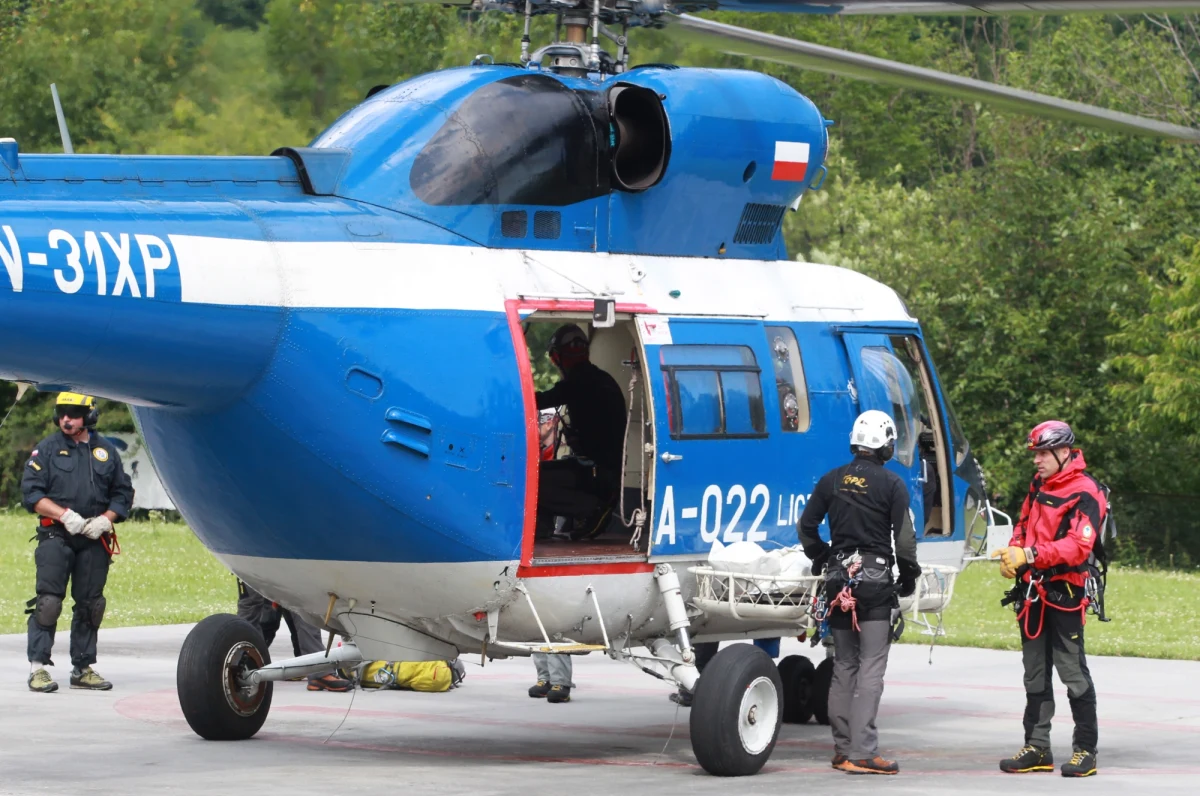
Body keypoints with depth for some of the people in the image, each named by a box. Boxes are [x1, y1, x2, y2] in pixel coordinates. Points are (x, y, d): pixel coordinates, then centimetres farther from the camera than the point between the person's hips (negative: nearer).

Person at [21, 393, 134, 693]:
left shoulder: (106, 451, 11)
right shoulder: (47, 449, 4)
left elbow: (123, 493, 14)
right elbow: (30, 492, -2)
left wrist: (106, 519, -5)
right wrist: (64, 514, -15)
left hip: (94, 540, 3)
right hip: (56, 536, -3)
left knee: (90, 605, 6)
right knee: (48, 601, -12)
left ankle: (83, 668, 15)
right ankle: (38, 666, -11)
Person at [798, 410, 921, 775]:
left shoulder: (832, 481, 7)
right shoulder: (891, 484, -8)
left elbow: (806, 526, 11)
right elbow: (904, 536, -9)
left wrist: (822, 559, 24)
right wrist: (909, 575, 5)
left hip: (838, 579, 5)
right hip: (875, 578, -5)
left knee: (843, 666, 13)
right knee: (871, 667, -6)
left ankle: (842, 748, 15)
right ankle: (862, 752, -13)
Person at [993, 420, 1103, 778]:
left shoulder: (1086, 493, -12)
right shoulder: (1039, 485, 14)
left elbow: (1078, 545, -22)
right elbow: (1023, 525, 22)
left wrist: (1030, 555, -28)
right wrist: (1012, 553, 1)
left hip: (1064, 592, -8)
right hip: (1032, 589, 8)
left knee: (1073, 673, -5)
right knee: (1035, 672, 12)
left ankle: (1086, 750, 1)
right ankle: (1037, 748, 18)